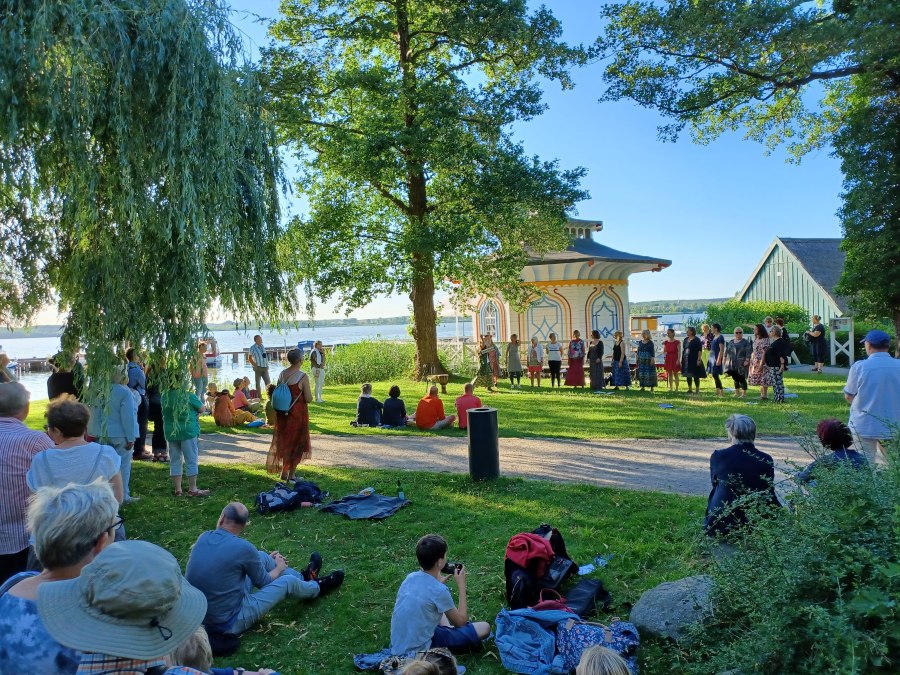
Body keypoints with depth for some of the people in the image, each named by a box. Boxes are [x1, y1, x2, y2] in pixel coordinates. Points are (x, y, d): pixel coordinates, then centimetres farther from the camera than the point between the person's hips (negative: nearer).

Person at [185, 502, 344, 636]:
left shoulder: (204, 537, -4)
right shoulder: (243, 547, -24)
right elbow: (264, 582, -6)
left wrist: (266, 561, 26)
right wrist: (279, 568, 16)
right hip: (229, 623, -6)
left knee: (262, 557, 13)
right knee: (288, 581, 7)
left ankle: (303, 577, 37)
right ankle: (318, 588, 39)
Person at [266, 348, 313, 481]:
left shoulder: (281, 374, 1)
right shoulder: (303, 377, -17)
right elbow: (308, 399, -16)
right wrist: (309, 395, 4)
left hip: (283, 413, 6)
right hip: (298, 414, -6)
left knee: (284, 441, 19)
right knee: (297, 442, 9)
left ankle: (284, 471, 28)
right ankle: (291, 474, 14)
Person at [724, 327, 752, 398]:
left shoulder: (746, 342, -2)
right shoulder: (730, 342, 16)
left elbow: (748, 352, -10)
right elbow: (727, 352, 19)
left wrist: (747, 360, -19)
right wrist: (725, 360, 14)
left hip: (741, 365, -5)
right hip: (732, 364, 6)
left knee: (741, 378, -5)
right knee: (735, 379, 10)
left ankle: (744, 394, 2)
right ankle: (737, 393, 20)